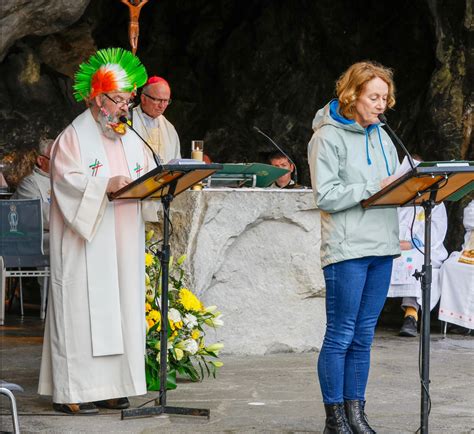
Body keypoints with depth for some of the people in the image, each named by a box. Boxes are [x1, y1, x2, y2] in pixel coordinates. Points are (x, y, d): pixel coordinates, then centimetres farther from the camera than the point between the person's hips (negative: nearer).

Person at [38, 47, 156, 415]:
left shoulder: (129, 138, 18)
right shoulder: (75, 136, -5)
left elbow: (146, 176, 15)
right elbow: (67, 179, -16)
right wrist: (106, 184, -28)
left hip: (122, 246, 7)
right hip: (86, 246, -7)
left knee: (119, 311, 5)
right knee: (82, 311, -8)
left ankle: (109, 385, 10)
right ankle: (71, 392, -6)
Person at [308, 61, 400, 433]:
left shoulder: (380, 136, 16)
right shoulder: (328, 137, -6)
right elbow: (325, 196, -14)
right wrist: (373, 189, -18)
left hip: (381, 248, 7)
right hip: (347, 249, -7)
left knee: (363, 337, 10)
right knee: (340, 336, -3)